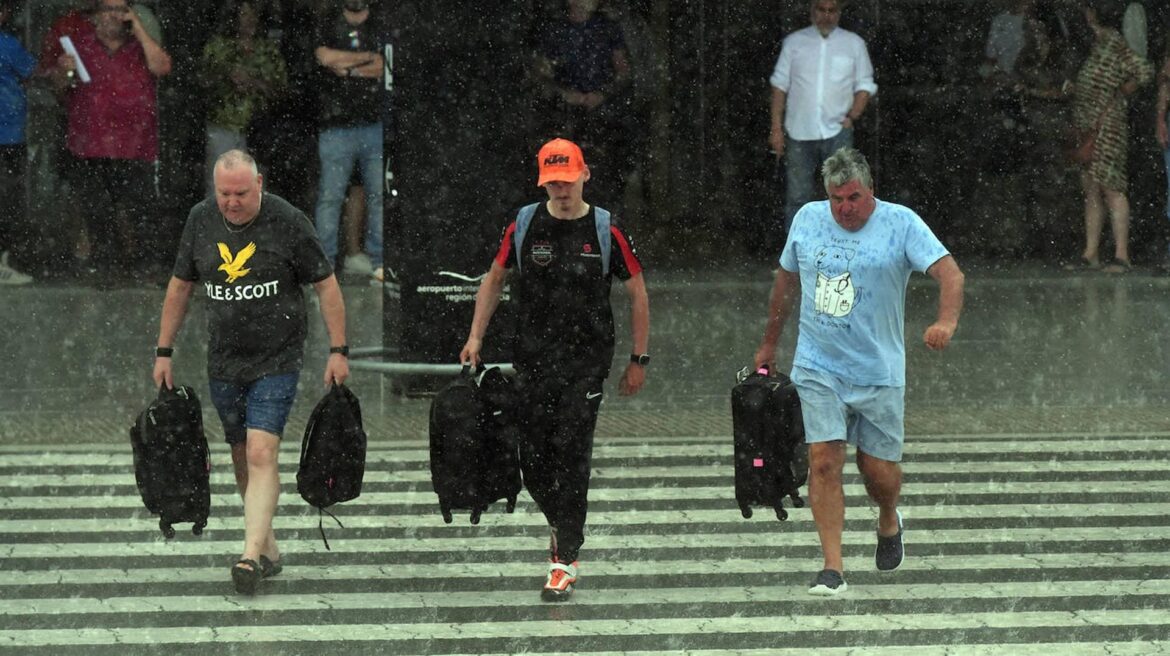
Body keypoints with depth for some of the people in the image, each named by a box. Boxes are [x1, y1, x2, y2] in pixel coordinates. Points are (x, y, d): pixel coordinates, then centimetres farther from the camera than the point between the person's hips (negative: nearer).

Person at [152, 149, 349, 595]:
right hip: (223, 361, 5)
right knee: (241, 459, 10)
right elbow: (180, 286, 13)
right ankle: (268, 546, 23)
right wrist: (164, 351, 12)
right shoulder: (200, 220, 2)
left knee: (262, 454, -16)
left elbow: (326, 286, -4)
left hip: (277, 361, -5)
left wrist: (338, 350, -7)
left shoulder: (287, 222, -10)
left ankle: (251, 554, -22)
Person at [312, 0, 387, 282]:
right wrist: (369, 57, -3)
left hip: (375, 124, 1)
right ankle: (324, 260, -2)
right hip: (337, 124, -1)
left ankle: (379, 260, 5)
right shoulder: (329, 26, 9)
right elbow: (325, 56, -11)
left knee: (379, 194, 0)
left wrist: (349, 68, -7)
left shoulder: (381, 26, 11)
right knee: (330, 195, -5)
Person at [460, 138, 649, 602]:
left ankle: (566, 560, -4)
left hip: (586, 363, -3)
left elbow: (638, 294, 4)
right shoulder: (524, 226, 4)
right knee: (533, 457, 3)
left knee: (571, 456, -8)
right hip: (531, 359, 3)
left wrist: (639, 360, 3)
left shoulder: (605, 231, -3)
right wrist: (476, 337, 7)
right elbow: (494, 279, 17)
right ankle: (563, 527, 30)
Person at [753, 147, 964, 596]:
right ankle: (832, 568, -9)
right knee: (824, 462, -11)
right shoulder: (807, 220, 6)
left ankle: (888, 523, 40)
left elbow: (949, 273, -14)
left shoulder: (901, 224, -5)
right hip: (818, 369, 2)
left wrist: (946, 322, -34)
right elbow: (787, 280, 20)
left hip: (878, 371, -2)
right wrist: (769, 343, 25)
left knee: (879, 470, 5)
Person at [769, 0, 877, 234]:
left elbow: (865, 85, 8)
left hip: (837, 133, -1)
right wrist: (776, 128, 0)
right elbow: (780, 85, 6)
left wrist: (852, 117, -6)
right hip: (799, 134, 1)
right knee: (797, 196, 3)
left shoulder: (854, 44, 6)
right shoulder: (794, 42, 6)